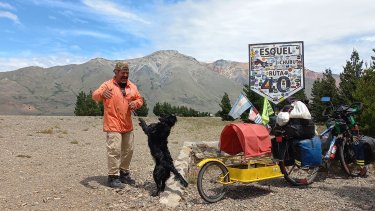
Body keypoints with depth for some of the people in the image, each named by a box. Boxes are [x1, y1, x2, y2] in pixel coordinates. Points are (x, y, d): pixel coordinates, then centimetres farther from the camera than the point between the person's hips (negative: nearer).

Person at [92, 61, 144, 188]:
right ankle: (113, 177, 2)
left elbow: (140, 99, 17)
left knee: (128, 150, 14)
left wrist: (136, 103, -7)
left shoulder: (132, 86, 10)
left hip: (127, 125, 7)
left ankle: (124, 173, 30)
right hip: (113, 125, -6)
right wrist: (102, 94, -43)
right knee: (114, 150, -10)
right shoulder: (108, 85, -6)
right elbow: (95, 96, -19)